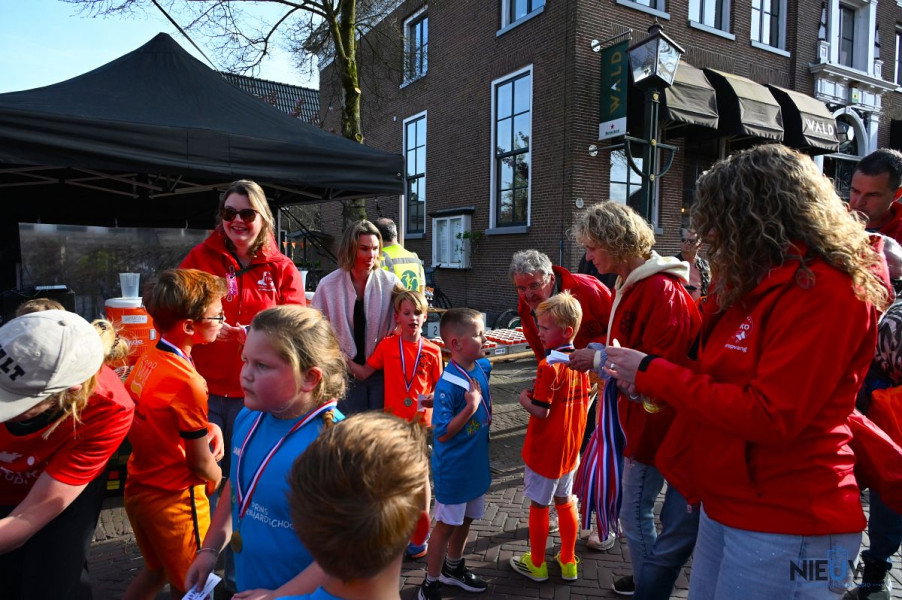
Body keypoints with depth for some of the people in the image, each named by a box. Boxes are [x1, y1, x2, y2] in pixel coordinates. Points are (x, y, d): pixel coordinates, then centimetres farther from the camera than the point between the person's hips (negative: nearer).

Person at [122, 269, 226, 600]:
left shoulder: (146, 359, -5)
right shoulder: (187, 382, -29)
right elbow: (201, 464, -19)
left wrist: (205, 427, 3)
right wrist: (217, 479, 1)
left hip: (139, 486, 8)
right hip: (174, 499, -7)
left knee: (156, 568, 29)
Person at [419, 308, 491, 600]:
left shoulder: (482, 367, -5)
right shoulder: (447, 385, -28)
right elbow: (442, 433, -27)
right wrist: (470, 407, -35)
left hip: (476, 463, 7)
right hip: (453, 469, -7)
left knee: (465, 520, 24)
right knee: (446, 524, 10)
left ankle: (453, 568, 47)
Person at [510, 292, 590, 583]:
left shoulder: (549, 366, -24)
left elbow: (540, 411, -25)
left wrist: (525, 398, -7)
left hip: (544, 450, -7)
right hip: (570, 448, 7)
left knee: (539, 506, 10)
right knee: (565, 502, 20)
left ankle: (537, 564, 26)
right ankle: (568, 562, 33)